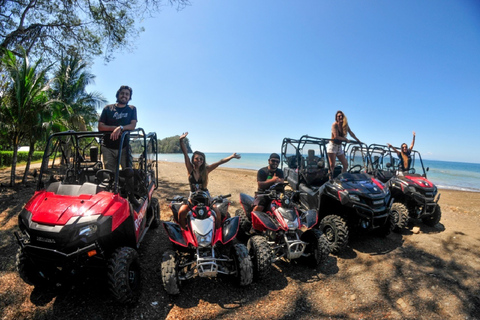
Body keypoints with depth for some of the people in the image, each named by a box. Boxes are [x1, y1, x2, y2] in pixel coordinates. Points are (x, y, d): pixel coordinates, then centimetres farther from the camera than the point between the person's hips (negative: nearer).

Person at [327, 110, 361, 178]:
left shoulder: (345, 125, 6)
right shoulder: (334, 125, -11)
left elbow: (351, 133, 18)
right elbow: (336, 137, -18)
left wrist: (358, 140, 20)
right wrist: (345, 139, -6)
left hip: (339, 147, 7)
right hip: (332, 146, -7)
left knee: (345, 164, 6)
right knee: (332, 165, -12)